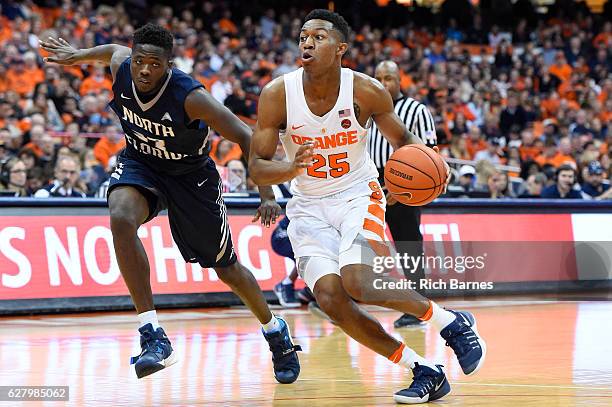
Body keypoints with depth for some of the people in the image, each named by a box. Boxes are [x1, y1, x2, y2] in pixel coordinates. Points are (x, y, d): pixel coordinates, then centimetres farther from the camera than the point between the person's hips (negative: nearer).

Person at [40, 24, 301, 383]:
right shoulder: (121, 68, -20)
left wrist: (267, 195, -36)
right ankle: (153, 336, -29)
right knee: (121, 218, -32)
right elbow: (115, 50, 7)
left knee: (226, 268, 9)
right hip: (140, 164, 3)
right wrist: (78, 55, 19)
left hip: (192, 175, -3)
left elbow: (247, 139, -29)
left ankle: (275, 331, 41)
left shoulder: (190, 96, -33)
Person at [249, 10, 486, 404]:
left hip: (359, 196, -2)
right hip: (309, 206, 3)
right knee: (331, 299, -16)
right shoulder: (277, 94, -14)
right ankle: (424, 372, -3)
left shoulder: (366, 91, -16)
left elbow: (403, 139, 2)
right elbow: (257, 168, -11)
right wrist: (292, 168, -33)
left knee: (357, 283, -27)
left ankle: (452, 322, -4)